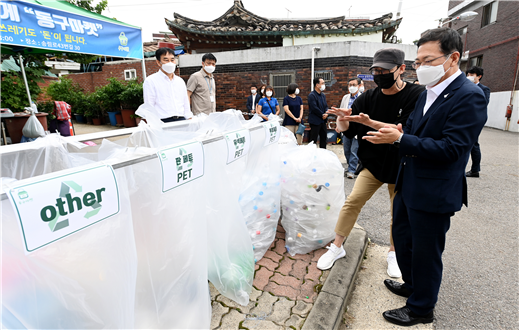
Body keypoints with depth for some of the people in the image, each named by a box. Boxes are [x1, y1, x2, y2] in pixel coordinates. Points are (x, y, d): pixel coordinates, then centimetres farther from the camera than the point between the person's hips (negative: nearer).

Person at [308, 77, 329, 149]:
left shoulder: (323, 95, 13)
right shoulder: (312, 95, -13)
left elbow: (326, 106, 15)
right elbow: (314, 108, -20)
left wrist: (326, 113, -5)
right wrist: (322, 115, -11)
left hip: (323, 120, 9)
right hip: (315, 121, -8)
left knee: (324, 138, 14)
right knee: (313, 140, -2)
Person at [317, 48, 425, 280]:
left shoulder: (417, 95, -13)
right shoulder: (368, 98, -4)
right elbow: (345, 130, -8)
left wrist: (369, 122, -34)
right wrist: (343, 119, -31)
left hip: (401, 166, -1)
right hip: (372, 163, 2)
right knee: (353, 201, -6)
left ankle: (393, 252, 34)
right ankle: (337, 247, 9)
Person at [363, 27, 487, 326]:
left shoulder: (469, 96, -18)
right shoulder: (428, 93, 9)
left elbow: (450, 148, -24)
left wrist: (399, 139, -26)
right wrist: (388, 131, -10)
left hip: (433, 194, -9)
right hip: (409, 186, 9)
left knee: (425, 252, 9)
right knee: (402, 237, 23)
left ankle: (421, 309, 33)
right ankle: (412, 285, 48)